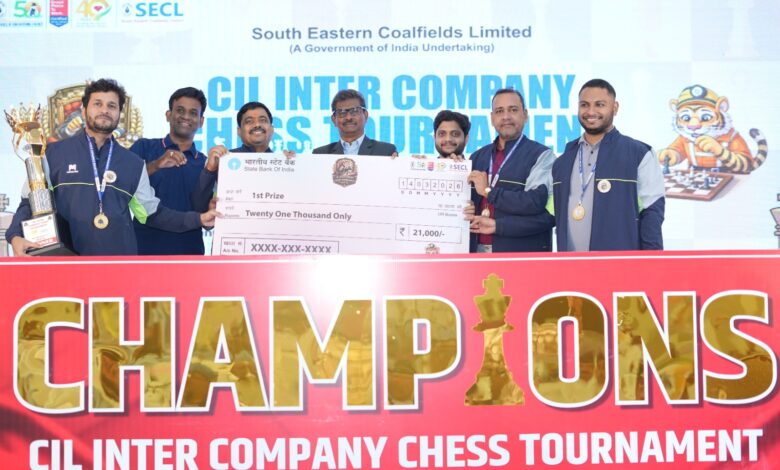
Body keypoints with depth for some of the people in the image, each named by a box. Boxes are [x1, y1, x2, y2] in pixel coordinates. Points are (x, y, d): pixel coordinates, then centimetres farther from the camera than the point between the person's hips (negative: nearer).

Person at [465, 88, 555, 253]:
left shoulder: (541, 156, -3)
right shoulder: (477, 157, 15)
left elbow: (539, 202, -18)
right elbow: (466, 202, 19)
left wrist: (488, 191, -11)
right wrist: (465, 212, -5)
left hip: (521, 253, -5)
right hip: (478, 252, 5)